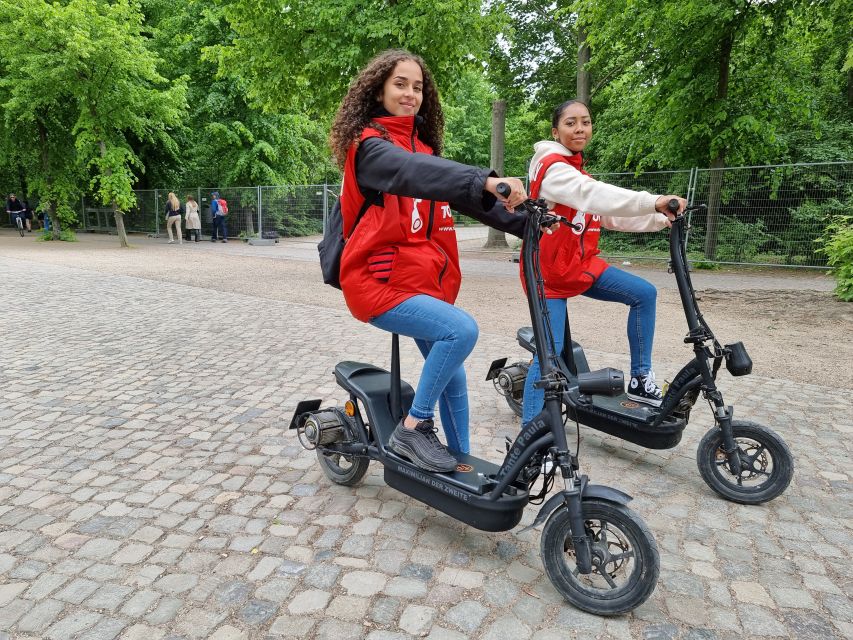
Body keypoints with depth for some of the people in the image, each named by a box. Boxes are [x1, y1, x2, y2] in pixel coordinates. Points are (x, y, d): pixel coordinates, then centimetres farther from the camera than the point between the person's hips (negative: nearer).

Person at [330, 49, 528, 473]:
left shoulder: (422, 147, 15)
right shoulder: (369, 146, -8)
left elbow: (459, 193, 5)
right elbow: (412, 173, -31)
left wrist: (525, 222, -9)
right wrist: (485, 181, -47)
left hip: (426, 282, 8)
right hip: (380, 282, -7)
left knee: (452, 376, 9)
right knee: (461, 329, -26)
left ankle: (462, 463, 25)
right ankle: (412, 429, -8)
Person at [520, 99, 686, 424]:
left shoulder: (578, 173, 15)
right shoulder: (552, 166, -15)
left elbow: (611, 215, 11)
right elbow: (596, 195, -33)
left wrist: (660, 219, 2)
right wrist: (654, 202, -42)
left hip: (582, 265, 9)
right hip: (549, 272, -9)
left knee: (644, 293, 2)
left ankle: (640, 380, 10)